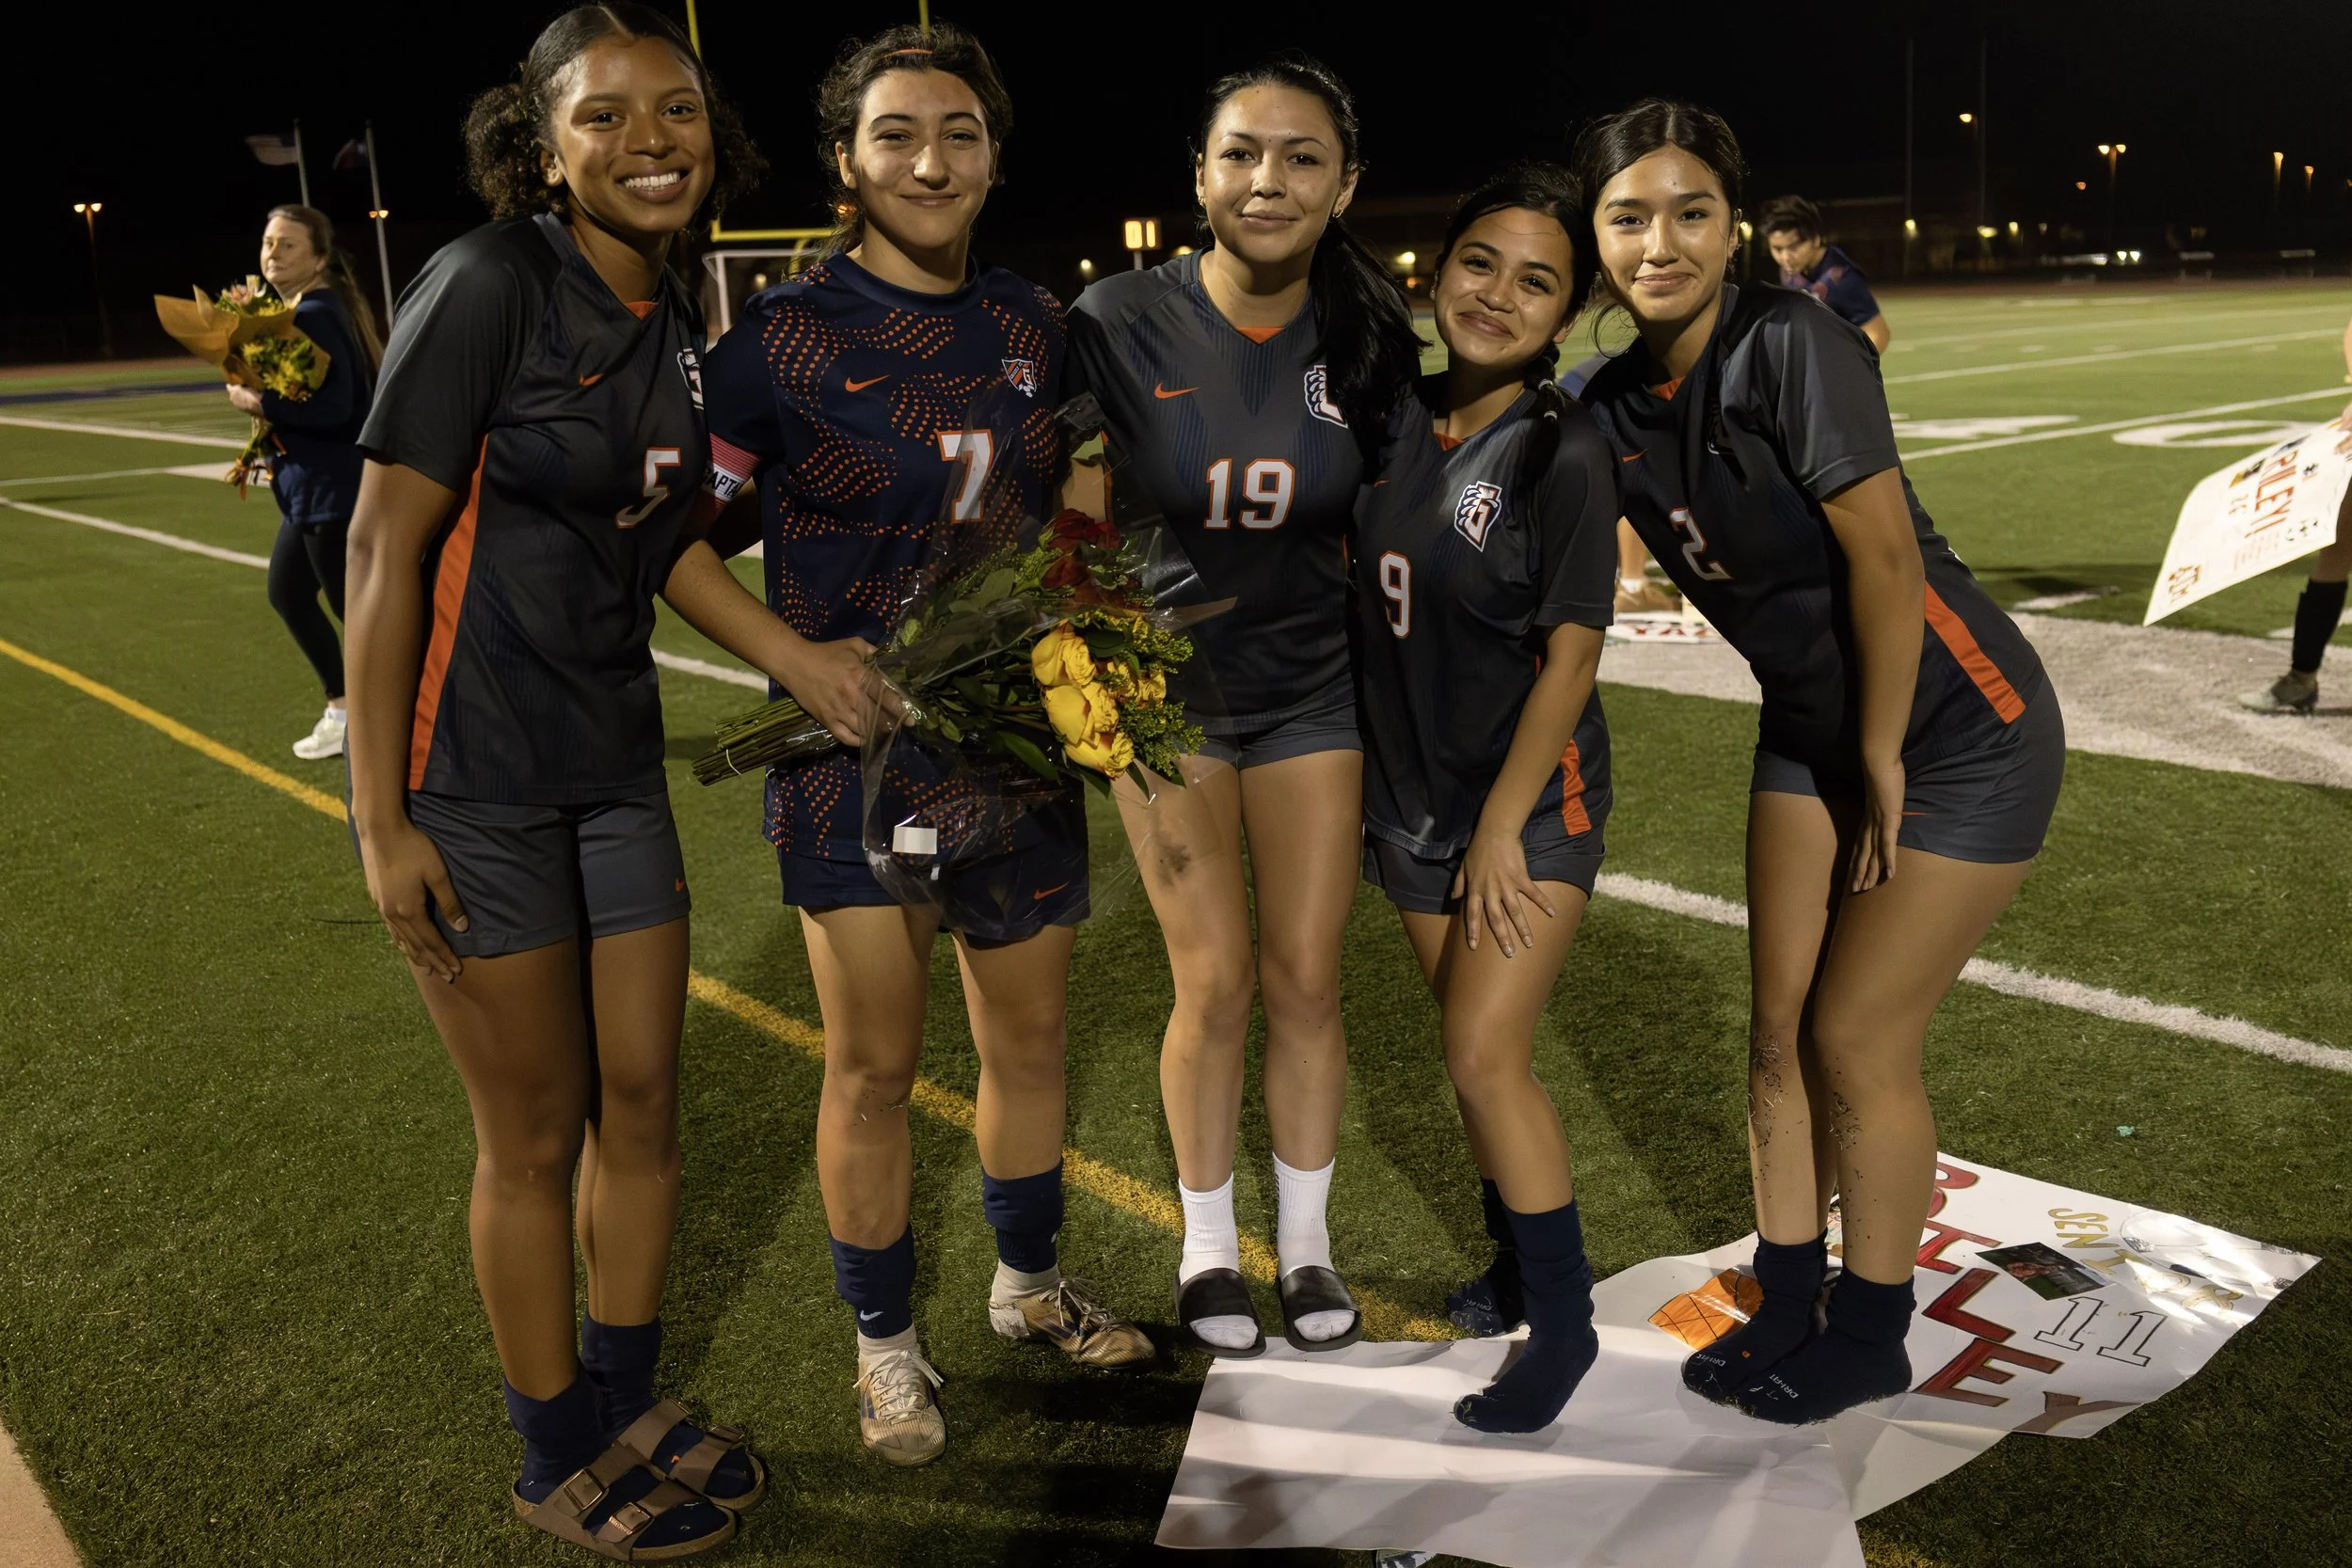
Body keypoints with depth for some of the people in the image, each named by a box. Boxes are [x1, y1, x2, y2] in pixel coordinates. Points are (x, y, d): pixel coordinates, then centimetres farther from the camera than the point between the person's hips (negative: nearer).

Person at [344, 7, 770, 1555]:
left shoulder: (682, 320, 5)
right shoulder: (488, 282, -15)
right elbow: (386, 545, -15)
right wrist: (381, 817, -15)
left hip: (615, 764, 6)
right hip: (473, 780, -6)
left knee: (644, 1100, 13)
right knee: (538, 1132, 6)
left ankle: (630, 1401, 35)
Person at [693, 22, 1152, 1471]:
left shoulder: (1035, 326, 6)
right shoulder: (786, 333, -8)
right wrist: (794, 652, -17)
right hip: (859, 746, -4)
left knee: (1032, 1035, 16)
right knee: (876, 1065, 3)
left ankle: (1030, 1280, 40)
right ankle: (887, 1342, 26)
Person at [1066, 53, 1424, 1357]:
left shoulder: (1368, 336, -6)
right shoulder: (1119, 322, -14)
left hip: (1312, 687, 2)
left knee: (1306, 980, 5)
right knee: (1214, 984, 1)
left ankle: (1305, 1248, 26)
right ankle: (1206, 1249, 24)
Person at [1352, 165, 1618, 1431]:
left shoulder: (1564, 454, -16)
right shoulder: (1401, 422, 1)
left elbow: (1570, 658, -16)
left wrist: (1501, 827, -15)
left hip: (1532, 798, -6)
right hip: (1415, 788, 6)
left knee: (1486, 1055, -10)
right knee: (1471, 1047, 15)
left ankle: (1563, 1320, 8)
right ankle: (1518, 1263, 34)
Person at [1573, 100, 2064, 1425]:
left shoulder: (1790, 344, -25)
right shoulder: (1617, 405, -3)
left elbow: (1884, 556, -24)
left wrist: (1881, 757, -15)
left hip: (1959, 728, -7)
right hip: (1813, 726, 7)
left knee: (1858, 1037, -1)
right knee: (1780, 1025, 9)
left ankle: (1874, 1339, 22)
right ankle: (1787, 1308, 28)